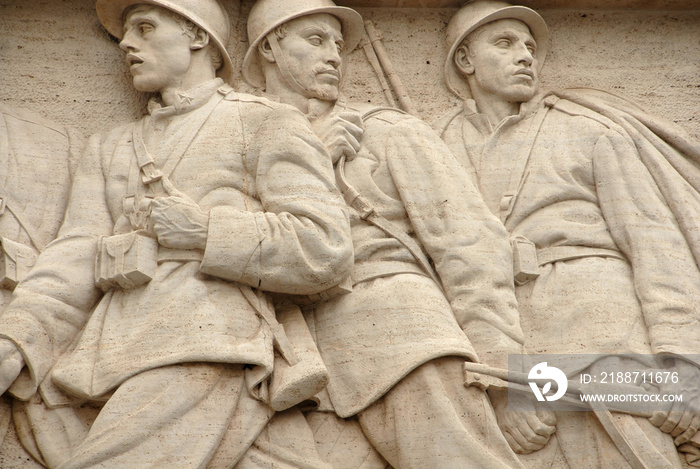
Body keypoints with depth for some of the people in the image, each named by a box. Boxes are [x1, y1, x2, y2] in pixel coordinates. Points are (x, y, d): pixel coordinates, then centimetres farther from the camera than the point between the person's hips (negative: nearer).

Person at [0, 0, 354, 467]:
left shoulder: (267, 124, 11)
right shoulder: (109, 148, 27)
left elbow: (327, 250, -1)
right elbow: (77, 256, 12)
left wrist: (201, 229, -5)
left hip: (205, 358, -3)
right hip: (121, 361, 4)